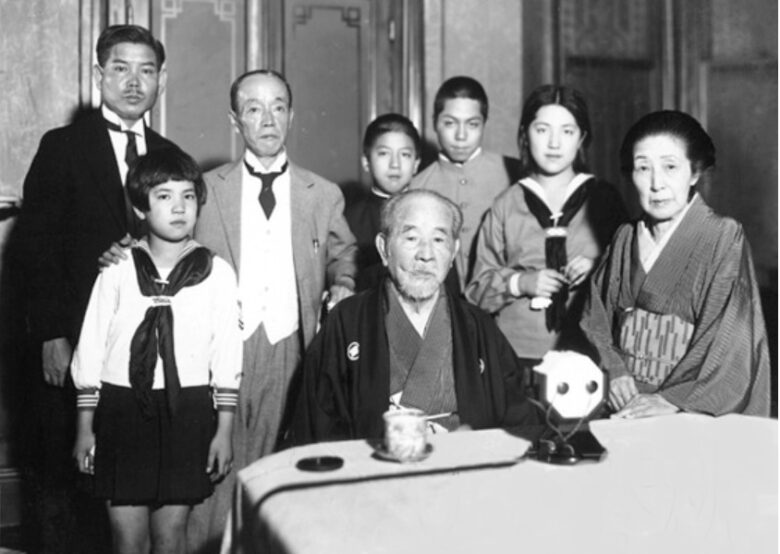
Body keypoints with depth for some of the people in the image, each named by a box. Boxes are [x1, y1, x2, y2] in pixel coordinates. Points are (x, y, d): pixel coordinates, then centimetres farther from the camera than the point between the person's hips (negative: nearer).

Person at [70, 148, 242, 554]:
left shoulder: (216, 273, -1)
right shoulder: (117, 271, -1)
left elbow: (226, 357, 1)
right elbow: (91, 350, 4)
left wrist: (224, 430, 0)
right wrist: (85, 428, 5)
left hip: (187, 412, 0)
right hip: (122, 407, 0)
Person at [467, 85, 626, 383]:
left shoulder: (603, 199, 9)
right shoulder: (506, 205, 10)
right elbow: (478, 289, 10)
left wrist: (599, 271, -6)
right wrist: (519, 282, -7)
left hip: (587, 351, 0)